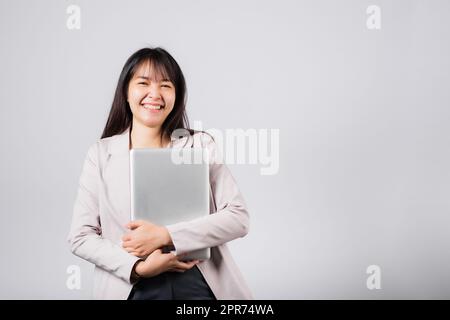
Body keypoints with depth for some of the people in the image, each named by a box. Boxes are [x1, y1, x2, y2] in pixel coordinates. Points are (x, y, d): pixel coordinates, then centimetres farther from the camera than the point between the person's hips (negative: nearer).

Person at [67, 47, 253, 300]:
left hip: (202, 285, 0)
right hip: (133, 288, 0)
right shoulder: (101, 154, 5)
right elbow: (81, 237, 3)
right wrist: (138, 267, -11)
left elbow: (238, 217, -4)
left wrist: (164, 235, -13)